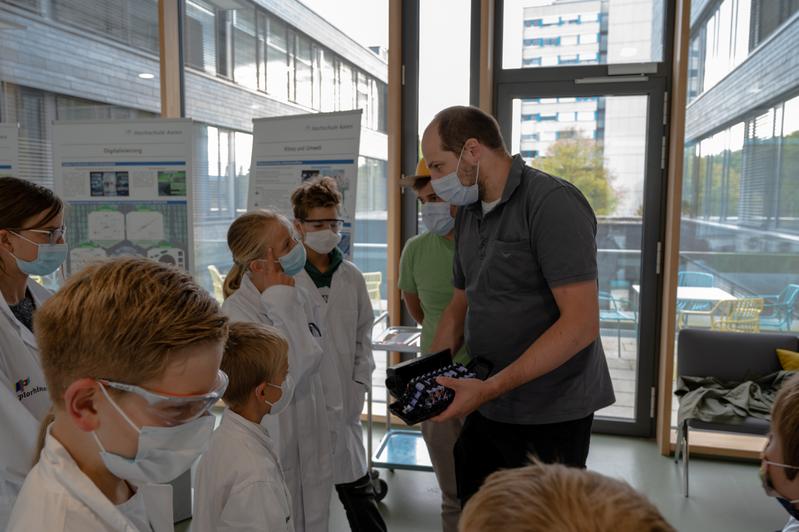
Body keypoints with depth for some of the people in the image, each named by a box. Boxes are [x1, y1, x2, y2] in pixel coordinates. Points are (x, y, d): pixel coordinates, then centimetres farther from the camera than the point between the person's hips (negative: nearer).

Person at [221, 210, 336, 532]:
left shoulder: (298, 297, -1)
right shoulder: (236, 313, -21)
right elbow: (278, 384, -28)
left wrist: (332, 425, 10)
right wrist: (281, 305, -25)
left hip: (314, 443, 6)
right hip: (275, 454, -6)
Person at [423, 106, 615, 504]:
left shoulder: (553, 203, -17)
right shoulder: (468, 213, 8)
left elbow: (581, 324, -24)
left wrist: (490, 388, -25)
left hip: (550, 415, -7)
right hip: (486, 404, 7)